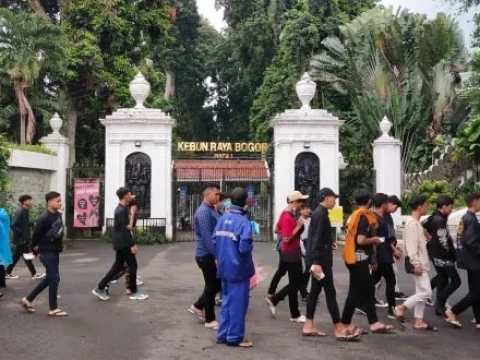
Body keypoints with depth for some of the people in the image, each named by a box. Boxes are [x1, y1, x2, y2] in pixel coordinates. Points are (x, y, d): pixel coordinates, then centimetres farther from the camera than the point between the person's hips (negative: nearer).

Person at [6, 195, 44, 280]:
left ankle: (7, 273, 25)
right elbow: (13, 226, -24)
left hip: (23, 239, 9)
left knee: (16, 256, 16)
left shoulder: (25, 211, 9)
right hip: (21, 239, -9)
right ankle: (34, 274, 6)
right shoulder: (20, 212, -19)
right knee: (27, 256, -2)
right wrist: (22, 234, -24)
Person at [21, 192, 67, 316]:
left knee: (49, 278, 17)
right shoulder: (43, 218, -20)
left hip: (55, 251, 9)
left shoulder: (58, 215, 4)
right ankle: (53, 309, 9)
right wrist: (35, 250, -1)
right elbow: (36, 235, -13)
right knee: (54, 279, -3)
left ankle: (28, 299, 29)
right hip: (47, 253, -9)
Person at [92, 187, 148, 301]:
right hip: (123, 243, -10)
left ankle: (100, 288, 15)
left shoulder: (123, 208, 13)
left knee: (118, 266, 13)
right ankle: (134, 292, 8)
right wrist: (132, 244, -23)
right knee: (133, 266, -1)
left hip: (121, 243, 10)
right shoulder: (121, 211, -19)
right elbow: (124, 229, -23)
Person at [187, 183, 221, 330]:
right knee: (212, 285, 1)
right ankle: (210, 320, 15)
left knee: (216, 283, 16)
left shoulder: (212, 209, 11)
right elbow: (207, 238, -24)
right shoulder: (204, 212, -20)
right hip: (206, 255, -9)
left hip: (210, 254, 9)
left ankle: (197, 307, 29)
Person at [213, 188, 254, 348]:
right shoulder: (243, 222, -18)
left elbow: (214, 241, 7)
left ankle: (223, 334, 23)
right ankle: (235, 337, 11)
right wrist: (251, 246, -3)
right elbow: (245, 247, -25)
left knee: (227, 301, 17)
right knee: (237, 303, 3)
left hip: (224, 267, 7)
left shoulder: (222, 219, 3)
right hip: (238, 268, -7)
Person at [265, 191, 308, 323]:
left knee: (296, 282, 16)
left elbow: (277, 229, 22)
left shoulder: (286, 214, 9)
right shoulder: (288, 217, -21)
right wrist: (298, 226, -22)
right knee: (294, 284, 2)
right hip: (291, 254, -10)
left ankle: (273, 300, 20)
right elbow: (286, 239, -25)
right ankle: (295, 315, 14)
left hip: (293, 253, 10)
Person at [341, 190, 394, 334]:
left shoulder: (355, 215, 11)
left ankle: (374, 323, 15)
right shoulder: (364, 217, -16)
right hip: (359, 258, -9)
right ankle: (345, 323, 6)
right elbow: (361, 240, -24)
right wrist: (374, 239, -7)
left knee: (368, 290, 12)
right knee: (356, 292, -1)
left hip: (357, 258, 9)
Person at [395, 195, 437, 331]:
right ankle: (401, 308, 2)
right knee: (426, 292, -9)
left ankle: (419, 322, 14)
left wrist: (421, 263, 18)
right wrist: (416, 264, -24)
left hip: (421, 263, 10)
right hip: (417, 264, -10)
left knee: (421, 292, 10)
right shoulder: (412, 224, -16)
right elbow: (411, 246, -22)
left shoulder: (417, 223, 15)